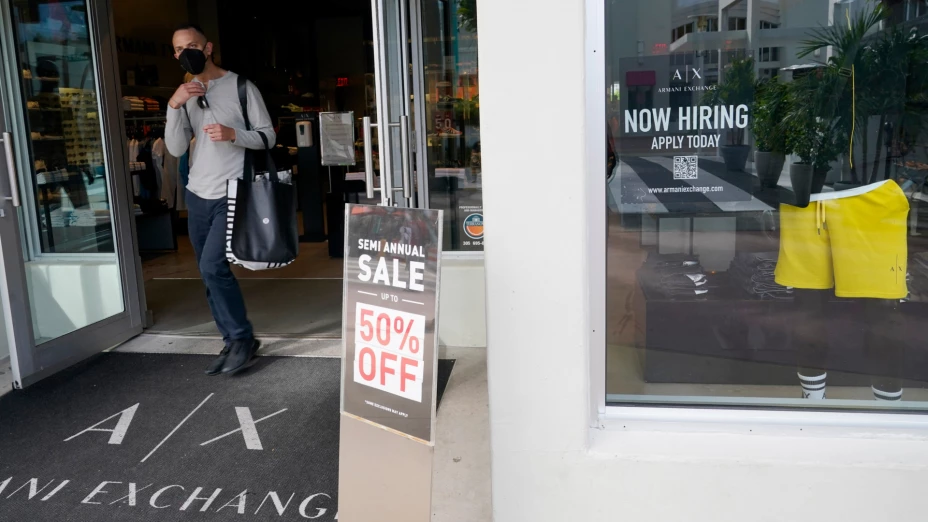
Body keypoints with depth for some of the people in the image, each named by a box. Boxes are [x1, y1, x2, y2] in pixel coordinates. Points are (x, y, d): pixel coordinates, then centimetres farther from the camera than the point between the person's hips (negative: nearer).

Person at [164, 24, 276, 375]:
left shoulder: (240, 87, -4)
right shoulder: (185, 97, 12)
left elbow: (268, 136, -5)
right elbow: (176, 149, 1)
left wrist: (233, 134, -22)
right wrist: (174, 105, -12)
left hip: (230, 195, -7)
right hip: (197, 196, 7)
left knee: (213, 267, -18)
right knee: (210, 273, 9)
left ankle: (242, 339, -2)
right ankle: (235, 342, 20)